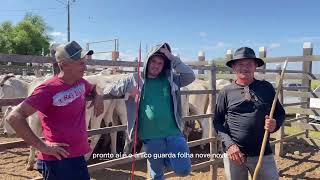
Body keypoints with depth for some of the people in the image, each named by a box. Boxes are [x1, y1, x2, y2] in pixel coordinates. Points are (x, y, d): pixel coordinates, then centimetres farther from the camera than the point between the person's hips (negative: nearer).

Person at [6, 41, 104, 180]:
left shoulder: (80, 83, 3)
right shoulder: (49, 89, -19)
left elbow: (94, 88, 26)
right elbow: (14, 117, -20)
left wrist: (99, 96, 3)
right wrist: (41, 146, -19)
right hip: (58, 160, -7)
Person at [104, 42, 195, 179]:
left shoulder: (171, 78, 5)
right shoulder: (135, 80, 3)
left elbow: (191, 76, -9)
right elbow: (107, 91, 6)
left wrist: (172, 58, -9)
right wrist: (126, 89, -13)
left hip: (174, 134, 0)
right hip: (151, 138, 0)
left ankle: (166, 158, 26)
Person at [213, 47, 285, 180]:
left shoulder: (267, 88, 4)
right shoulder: (226, 92, -1)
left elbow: (280, 113, 11)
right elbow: (217, 122, -1)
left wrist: (275, 124, -10)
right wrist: (229, 144, -12)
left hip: (263, 153, 1)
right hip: (233, 153, -1)